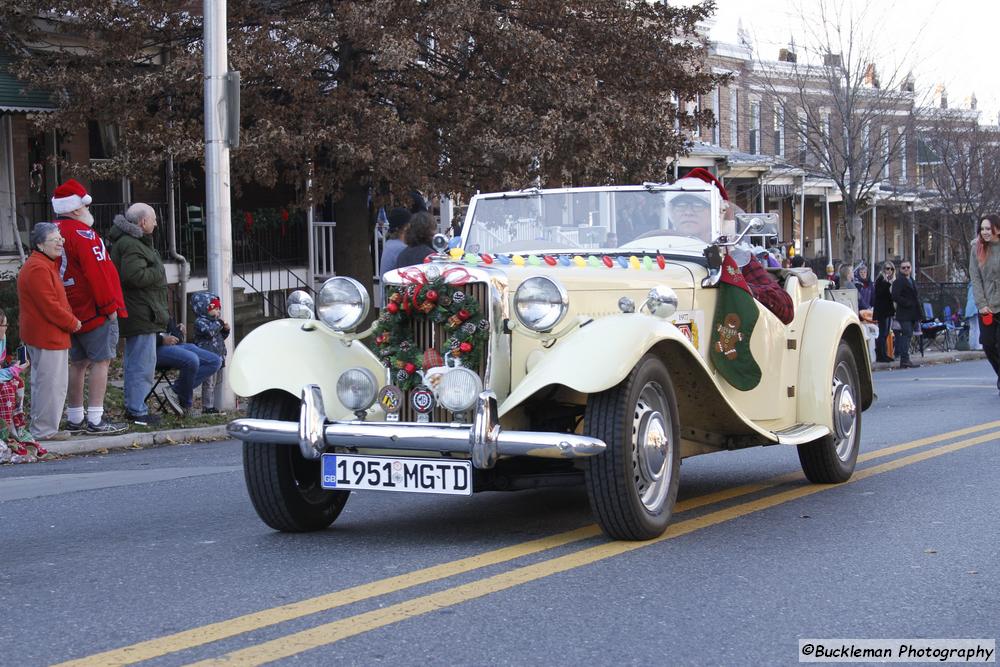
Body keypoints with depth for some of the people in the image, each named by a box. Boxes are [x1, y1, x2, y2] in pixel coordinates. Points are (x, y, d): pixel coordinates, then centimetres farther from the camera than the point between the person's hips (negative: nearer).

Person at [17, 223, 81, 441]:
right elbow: (49, 306, -22)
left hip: (43, 335, 11)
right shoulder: (38, 269, -18)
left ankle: (41, 427, 24)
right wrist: (73, 323, -11)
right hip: (47, 336, -11)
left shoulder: (45, 265, 17)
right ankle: (45, 430, 0)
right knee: (52, 383, -6)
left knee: (42, 382, 16)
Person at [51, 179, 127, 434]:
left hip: (72, 313, 9)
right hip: (95, 311, -9)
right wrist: (110, 306, -14)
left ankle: (74, 418, 19)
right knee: (101, 361, -5)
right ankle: (95, 419, -8)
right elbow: (96, 273, -21)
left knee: (78, 363, 14)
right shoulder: (82, 234, -16)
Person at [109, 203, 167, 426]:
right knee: (143, 364, -8)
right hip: (141, 316, -12)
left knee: (134, 362, 18)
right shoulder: (131, 245, -17)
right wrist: (158, 272, -13)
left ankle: (132, 407, 26)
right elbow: (134, 275, -28)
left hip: (138, 314, 12)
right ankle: (137, 411, -5)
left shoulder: (134, 241, 18)